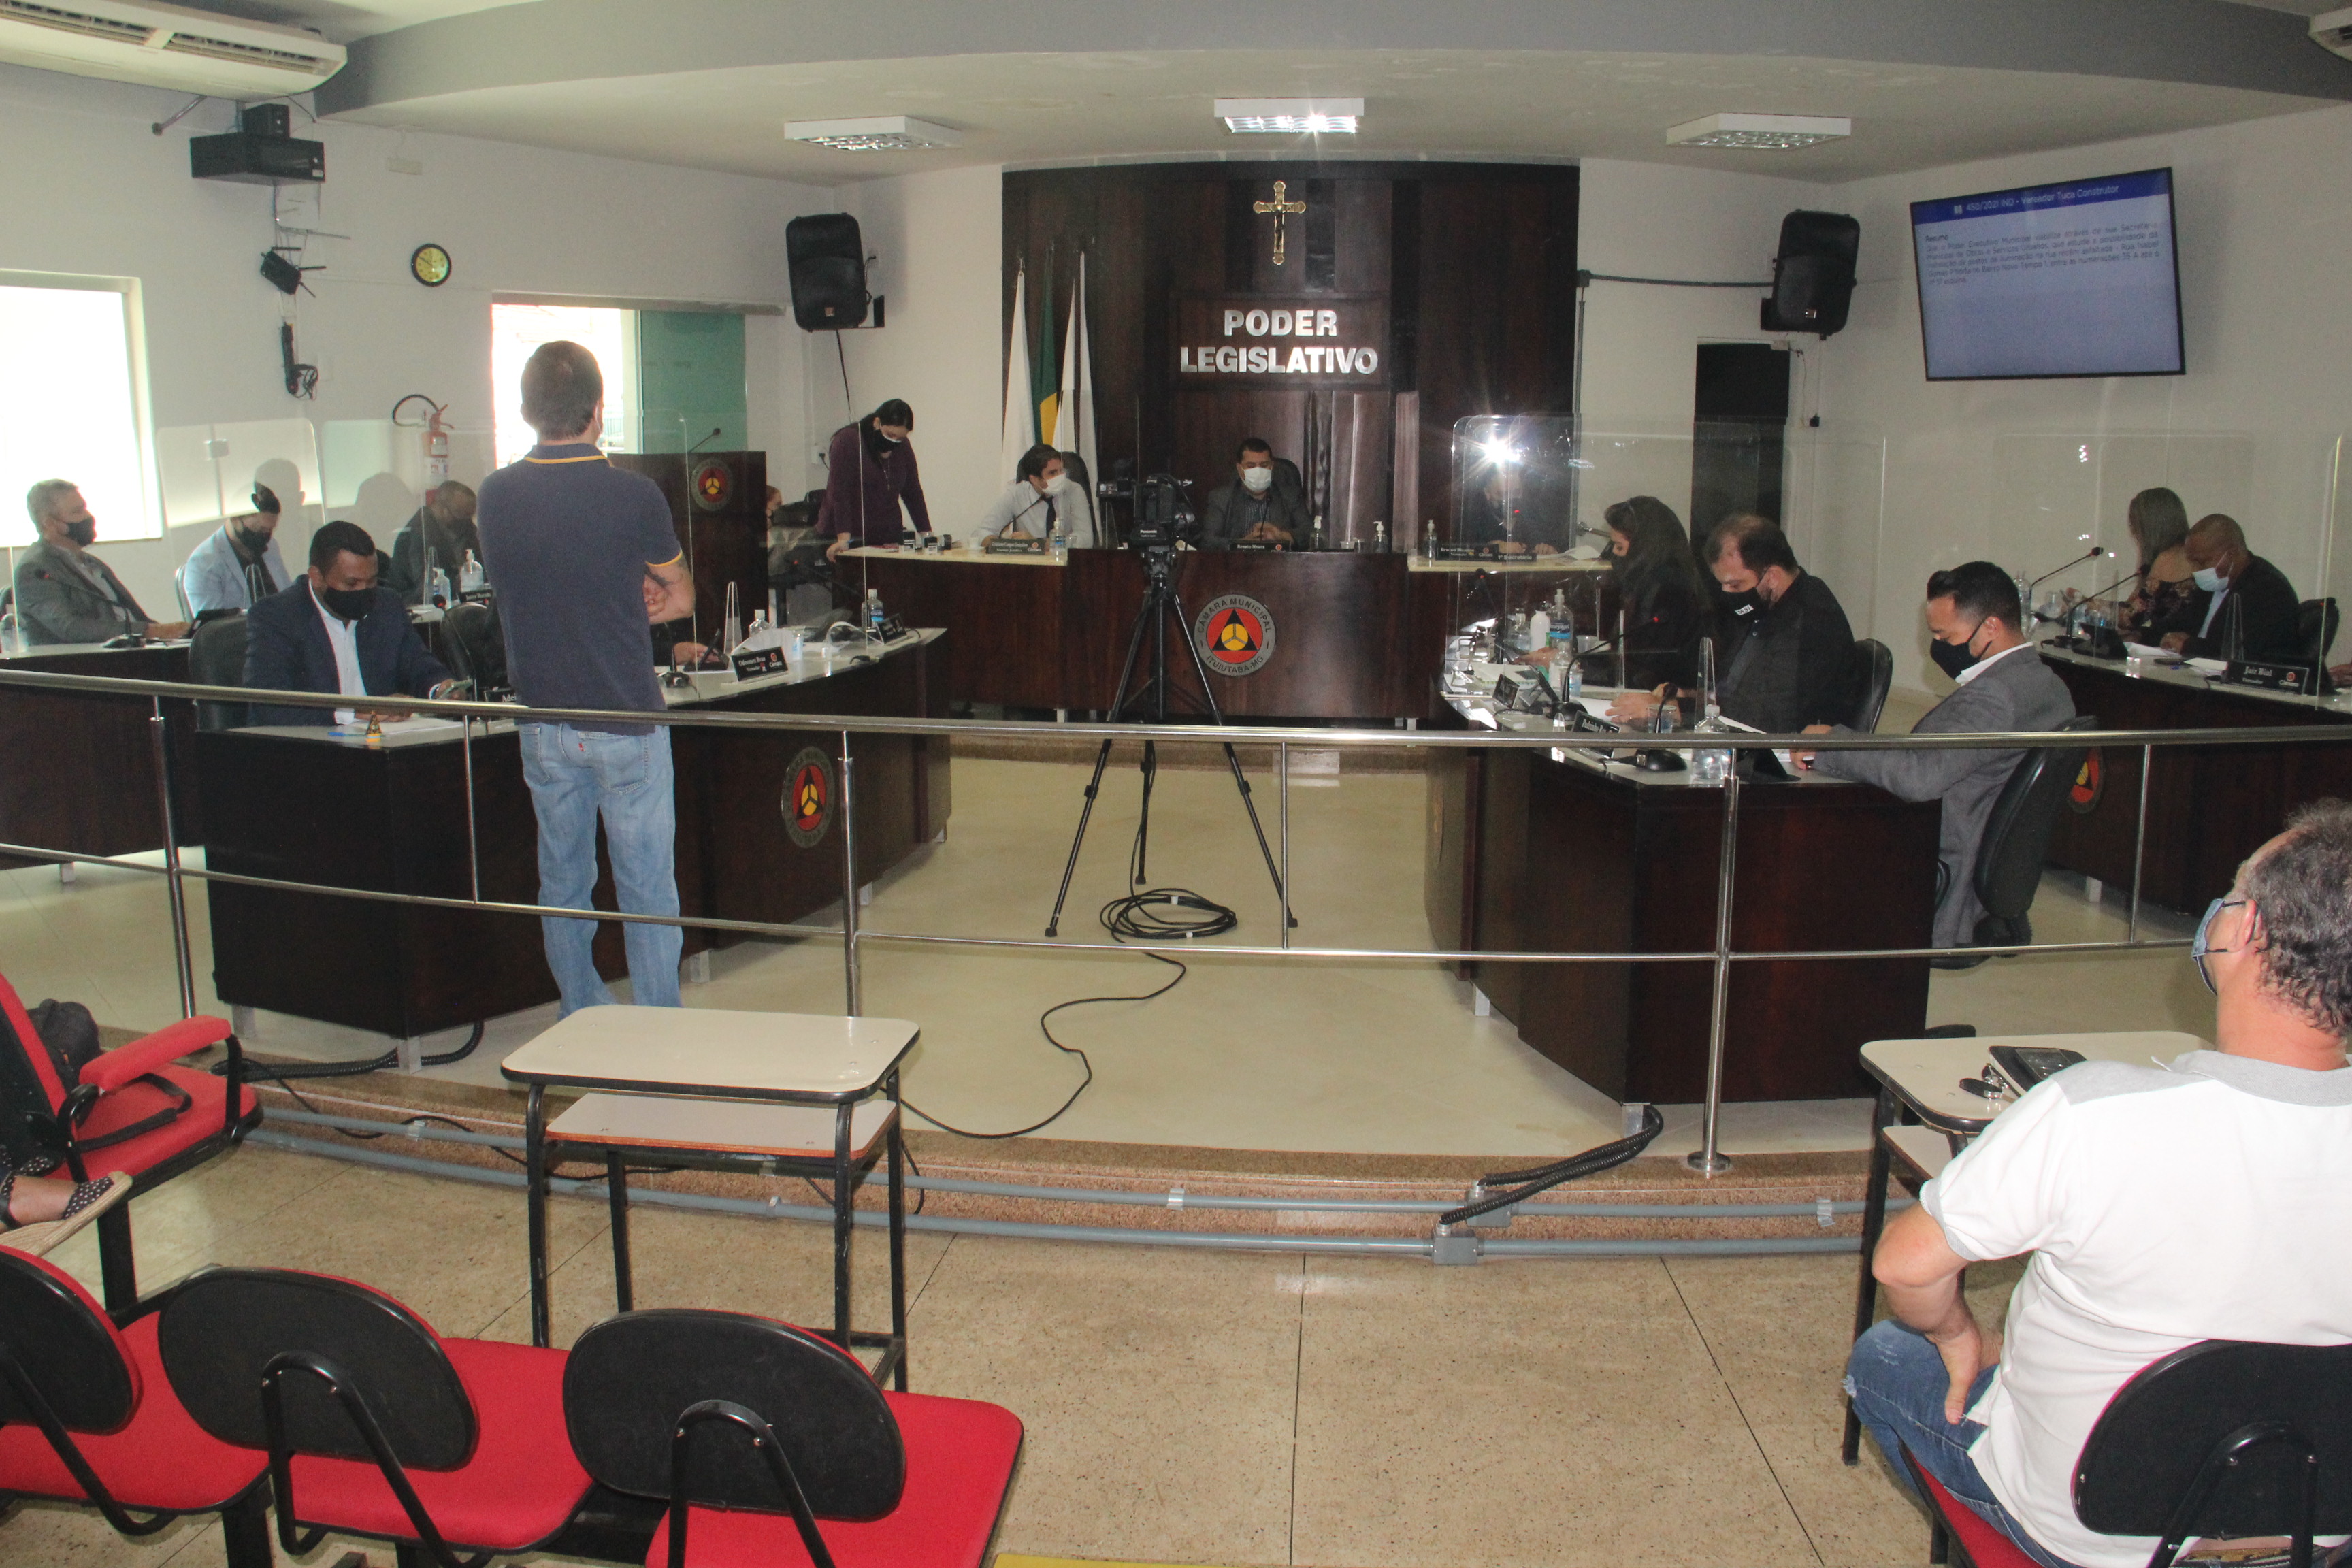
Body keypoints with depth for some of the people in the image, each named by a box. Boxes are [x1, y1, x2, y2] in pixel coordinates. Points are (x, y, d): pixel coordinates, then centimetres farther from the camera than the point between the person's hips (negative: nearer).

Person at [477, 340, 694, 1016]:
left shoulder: (495, 495, -1)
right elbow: (682, 595, 1)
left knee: (562, 884, 15)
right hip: (626, 720, -4)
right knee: (647, 887, 4)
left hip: (543, 725, 4)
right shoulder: (633, 495, -14)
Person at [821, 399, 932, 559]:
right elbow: (839, 493, -18)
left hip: (890, 538, 5)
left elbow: (913, 492, 12)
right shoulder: (848, 441, -11)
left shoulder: (903, 447, 7)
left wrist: (926, 534, 5)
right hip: (853, 538, -5)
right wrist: (843, 539, -27)